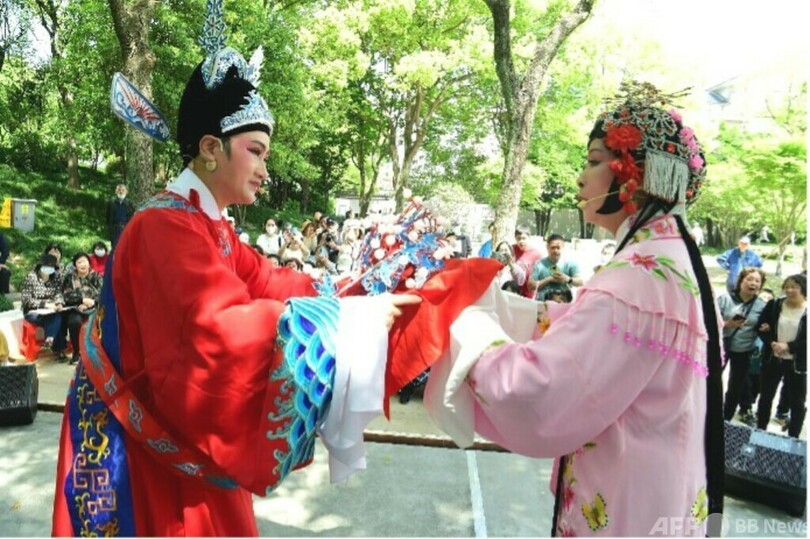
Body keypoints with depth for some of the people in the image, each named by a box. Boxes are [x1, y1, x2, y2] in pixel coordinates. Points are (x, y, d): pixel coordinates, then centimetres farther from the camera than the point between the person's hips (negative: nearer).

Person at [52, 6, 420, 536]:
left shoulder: (211, 229, 6)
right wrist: (353, 315, -35)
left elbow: (276, 285, 0)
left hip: (173, 426, 9)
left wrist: (371, 300, -10)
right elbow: (219, 327, -37)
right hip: (136, 441, -8)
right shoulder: (166, 226, -24)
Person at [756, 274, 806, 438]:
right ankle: (760, 432, 29)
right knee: (766, 397, 14)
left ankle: (793, 439, 23)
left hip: (797, 364, -2)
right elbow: (761, 327, 2)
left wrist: (788, 346, -22)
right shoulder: (774, 305, 0)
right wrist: (771, 343, -15)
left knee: (797, 402, 9)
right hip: (772, 360, 3)